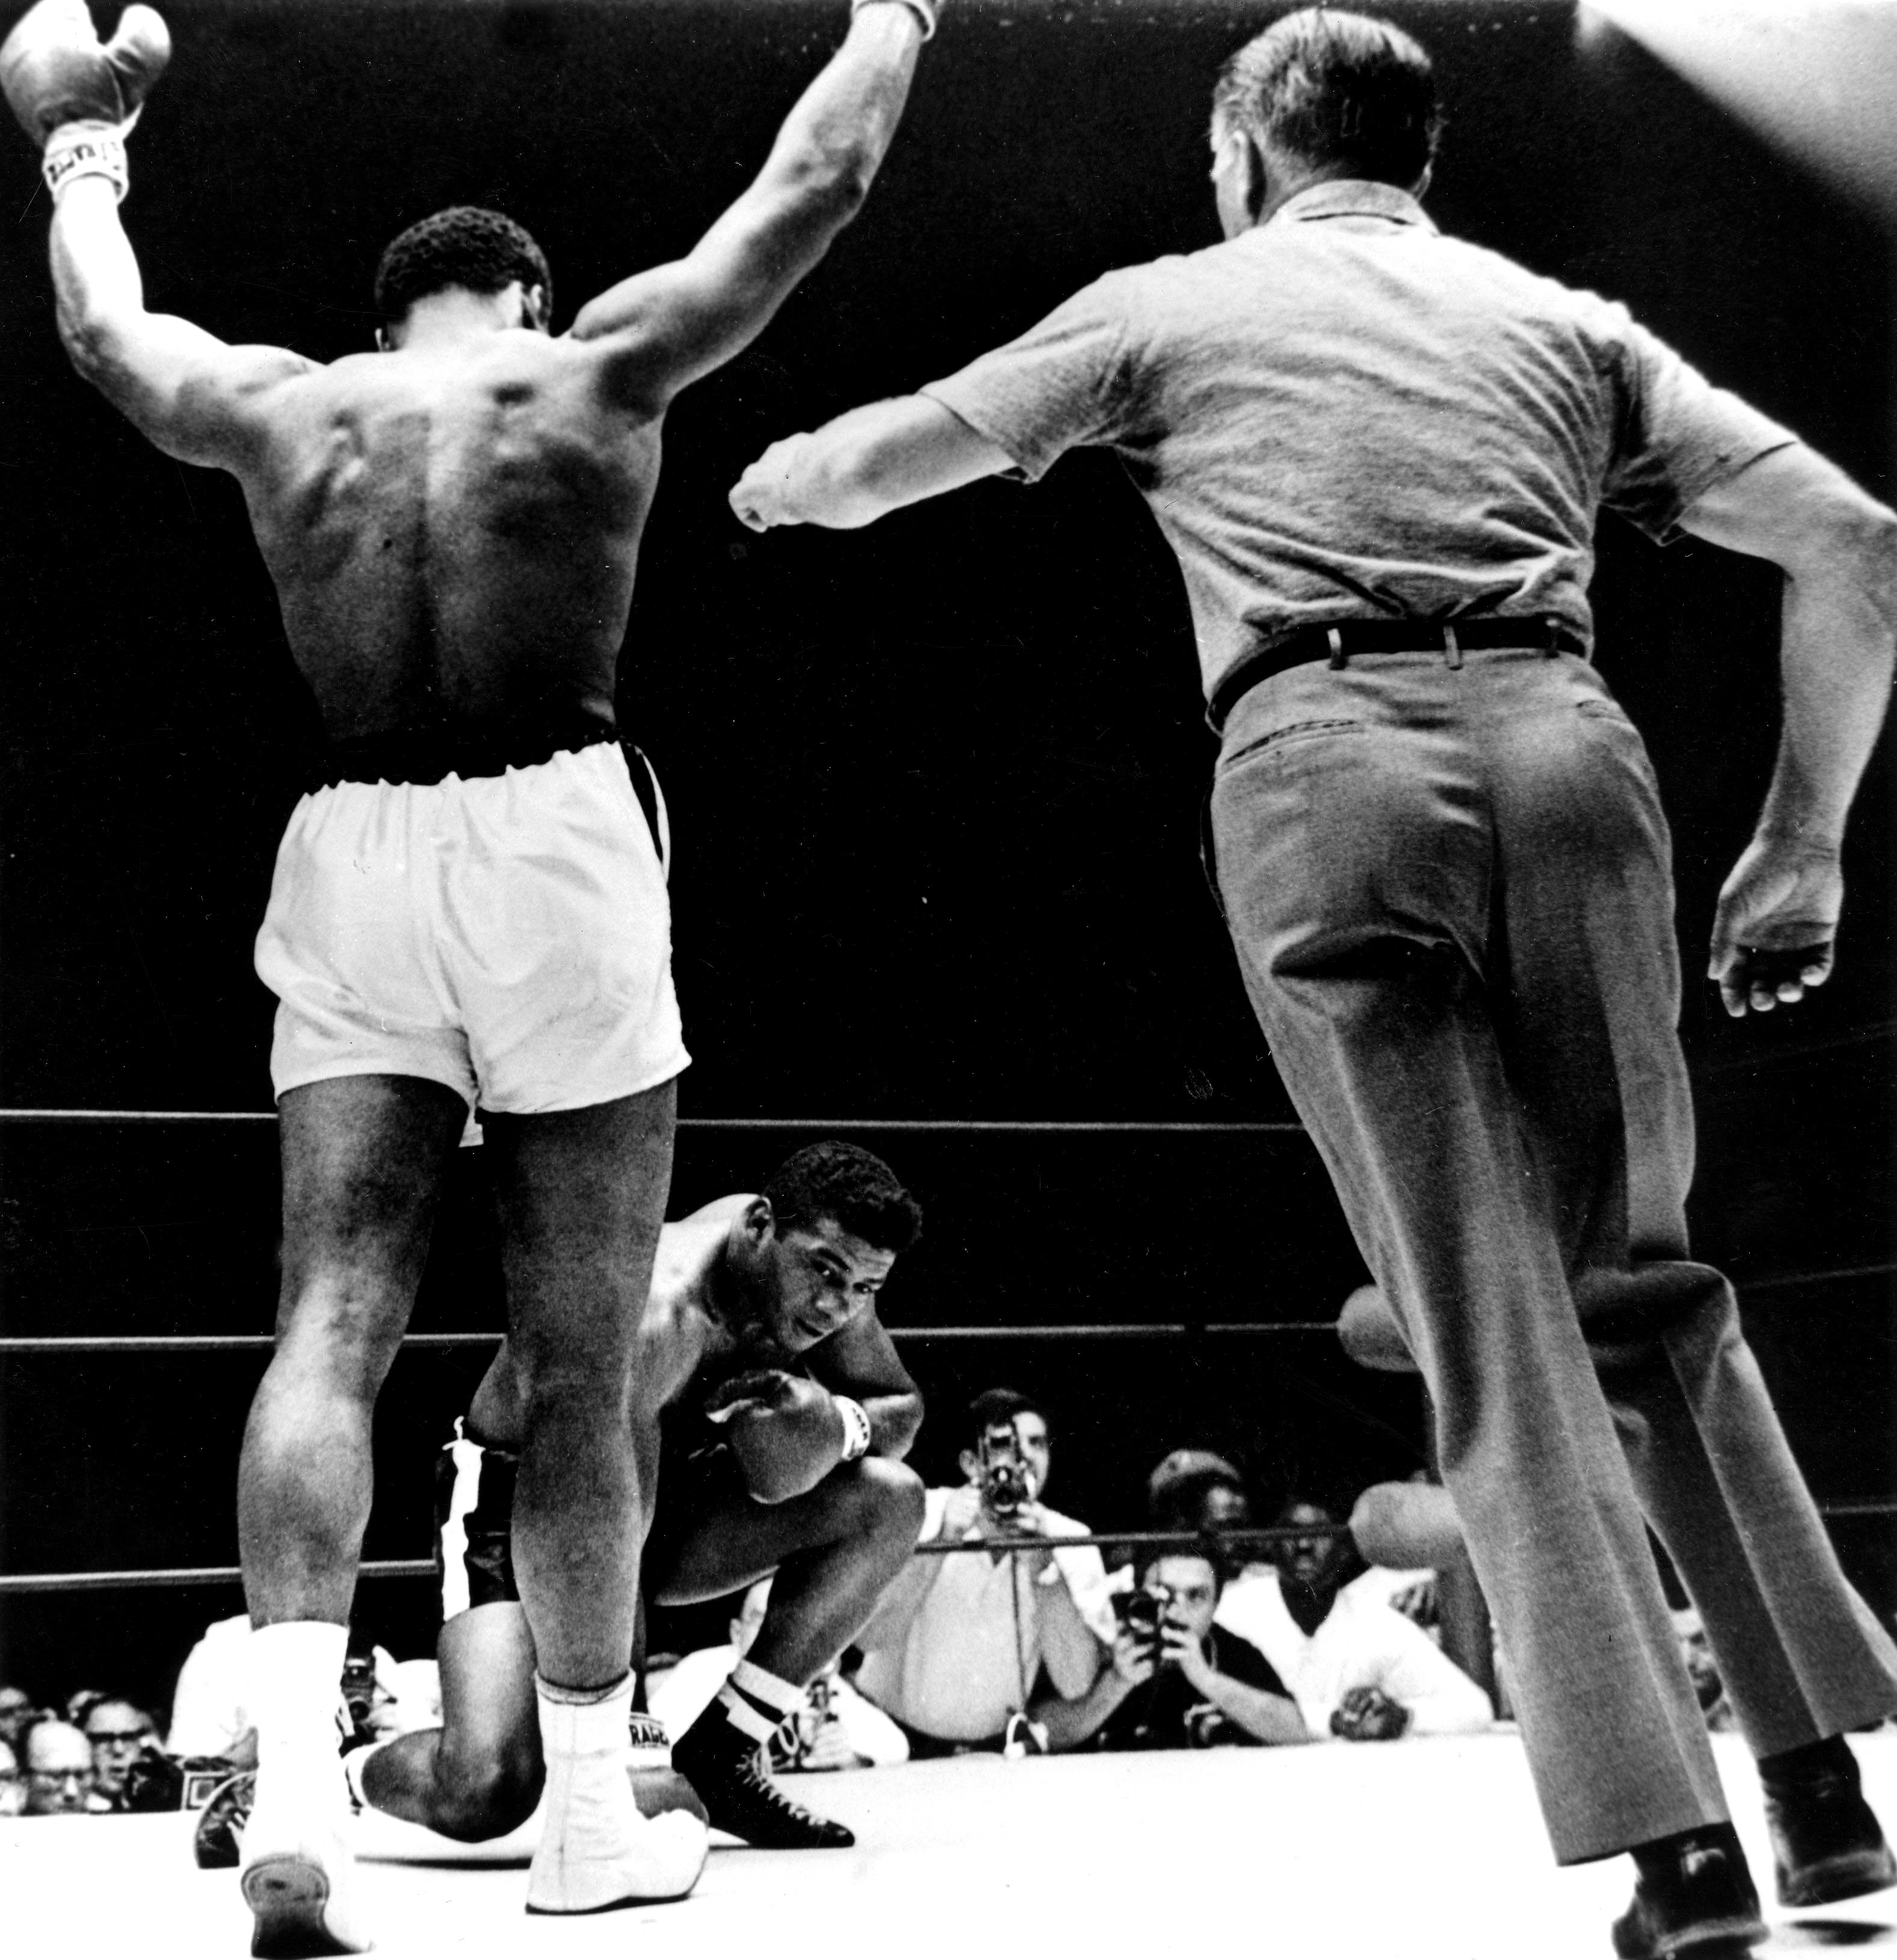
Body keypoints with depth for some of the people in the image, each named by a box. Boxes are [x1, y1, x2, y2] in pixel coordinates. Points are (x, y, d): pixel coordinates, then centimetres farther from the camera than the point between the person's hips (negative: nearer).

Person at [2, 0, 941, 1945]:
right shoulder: (592, 370, 5)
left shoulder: (282, 404, 13)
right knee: (574, 1362, 5)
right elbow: (811, 186, 12)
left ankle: (294, 1778, -21)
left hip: (349, 850, 2)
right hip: (551, 837, -2)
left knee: (331, 1323, -2)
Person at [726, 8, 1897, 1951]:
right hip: (1566, 742, 3)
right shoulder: (1567, 320, 25)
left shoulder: (1172, 306, 20)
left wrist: (775, 479, 52)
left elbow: (857, 469, 28)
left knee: (1495, 1329, 0)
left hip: (1320, 764, -2)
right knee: (1643, 1282, 17)